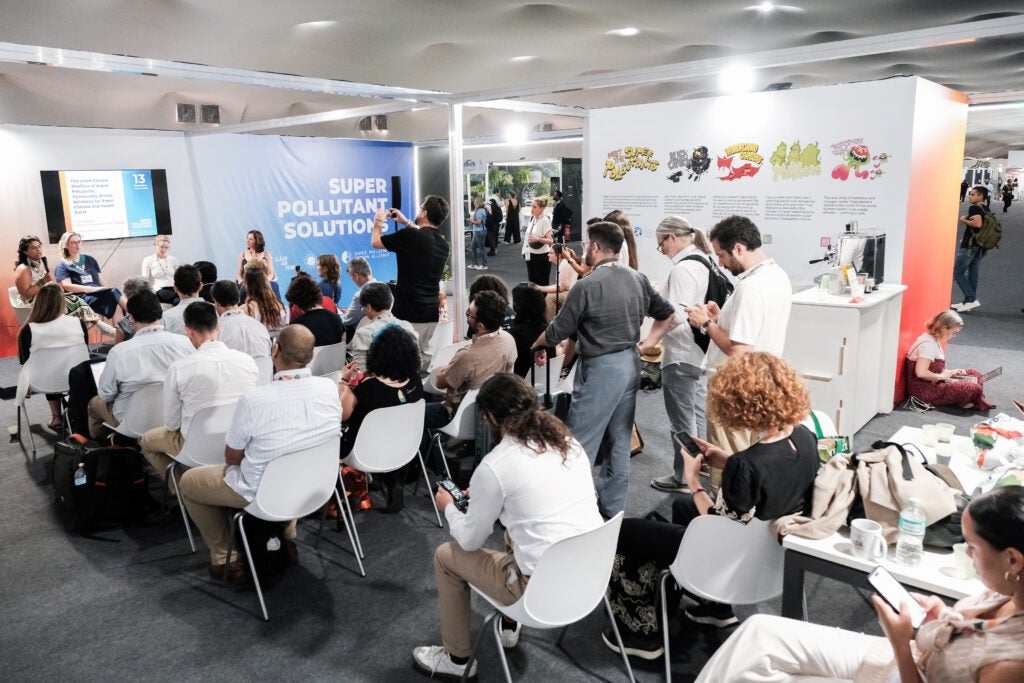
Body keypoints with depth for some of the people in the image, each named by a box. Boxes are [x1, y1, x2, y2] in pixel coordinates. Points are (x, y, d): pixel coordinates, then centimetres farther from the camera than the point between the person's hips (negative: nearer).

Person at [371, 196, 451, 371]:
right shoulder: (443, 243, 7)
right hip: (432, 310, 7)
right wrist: (406, 222, 39)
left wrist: (379, 220, 18)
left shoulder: (410, 236, -14)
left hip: (410, 312, -7)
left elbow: (375, 242, 0)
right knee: (425, 353, 16)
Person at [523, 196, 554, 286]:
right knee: (532, 283, 11)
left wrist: (537, 239, -35)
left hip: (542, 256, -7)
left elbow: (551, 240, -21)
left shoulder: (545, 221, -14)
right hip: (531, 255, 7)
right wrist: (525, 250, 16)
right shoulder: (532, 218, 7)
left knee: (541, 285, -1)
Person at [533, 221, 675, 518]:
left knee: (580, 444, 1)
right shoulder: (639, 279, 5)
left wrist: (538, 345, 9)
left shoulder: (587, 286, -17)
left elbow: (558, 331, -9)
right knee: (620, 442, 15)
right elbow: (667, 313, 16)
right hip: (631, 363, 8)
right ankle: (611, 509, 27)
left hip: (601, 368, -8)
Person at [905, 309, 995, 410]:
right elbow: (921, 372, -30)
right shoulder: (928, 344, -20)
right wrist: (942, 376, -16)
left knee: (975, 374, 11)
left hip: (934, 383, 11)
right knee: (974, 388, -20)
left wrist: (950, 372, 4)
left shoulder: (933, 340, 12)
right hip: (925, 390, -11)